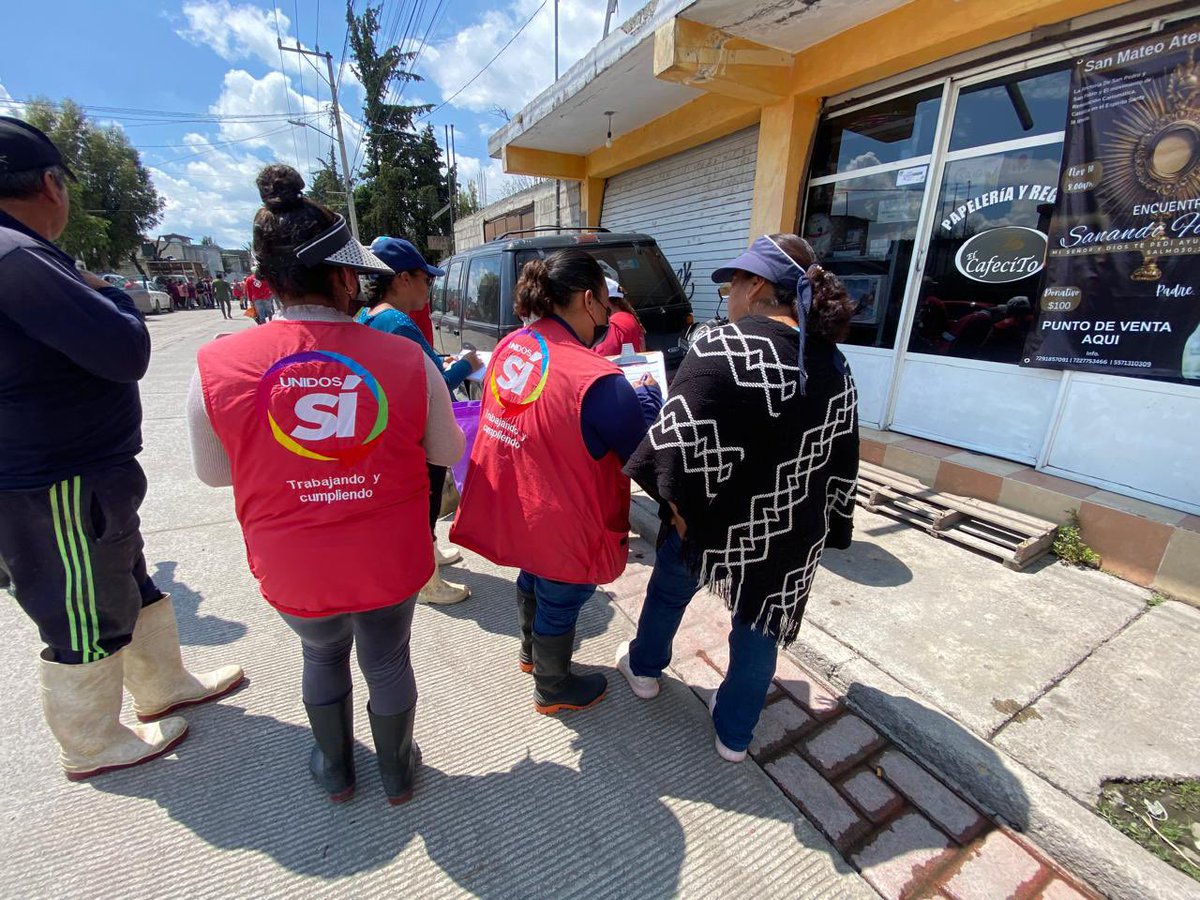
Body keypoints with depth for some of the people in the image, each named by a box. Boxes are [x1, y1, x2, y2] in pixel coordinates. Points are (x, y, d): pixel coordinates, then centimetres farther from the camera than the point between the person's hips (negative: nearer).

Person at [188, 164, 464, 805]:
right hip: (390, 561, 0)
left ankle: (335, 769, 54)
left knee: (322, 656, 30)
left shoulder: (216, 366, -15)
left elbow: (214, 472, 0)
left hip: (294, 571, 1)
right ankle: (396, 772, 49)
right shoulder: (406, 358, -17)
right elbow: (447, 452, -3)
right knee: (388, 662, 23)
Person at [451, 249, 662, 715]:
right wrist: (648, 394, 0)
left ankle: (531, 651, 59)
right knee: (560, 601, 18)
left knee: (533, 577, 32)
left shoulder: (510, 345, -5)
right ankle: (553, 688, 46)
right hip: (562, 525, -7)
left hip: (512, 507, 8)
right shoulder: (597, 380, -30)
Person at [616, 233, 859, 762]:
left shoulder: (722, 348, -20)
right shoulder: (835, 365, 2)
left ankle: (645, 668, 51)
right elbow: (842, 465, 7)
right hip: (792, 535, 5)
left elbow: (680, 442, -28)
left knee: (668, 590, 25)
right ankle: (735, 736, 41)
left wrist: (680, 507, -13)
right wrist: (826, 528, 16)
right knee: (758, 629, 22)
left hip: (720, 521, -4)